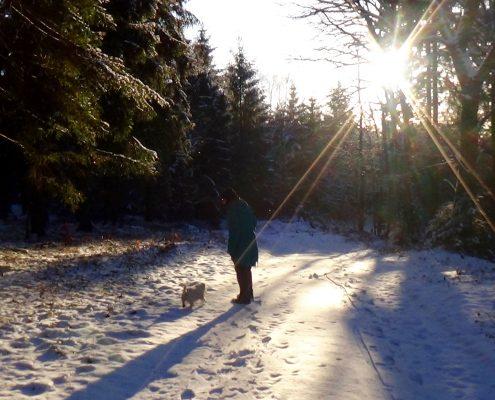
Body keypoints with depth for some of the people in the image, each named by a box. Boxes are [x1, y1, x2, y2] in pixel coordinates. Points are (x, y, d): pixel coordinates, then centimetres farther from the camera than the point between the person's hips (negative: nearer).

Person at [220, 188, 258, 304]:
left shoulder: (233, 209, -17)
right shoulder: (244, 205, 9)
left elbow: (234, 231, -20)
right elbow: (254, 222, 16)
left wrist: (231, 249, -16)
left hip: (240, 246, -8)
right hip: (250, 243, 8)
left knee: (241, 271, 2)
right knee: (246, 270, 19)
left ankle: (244, 297, 8)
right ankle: (249, 294, 30)